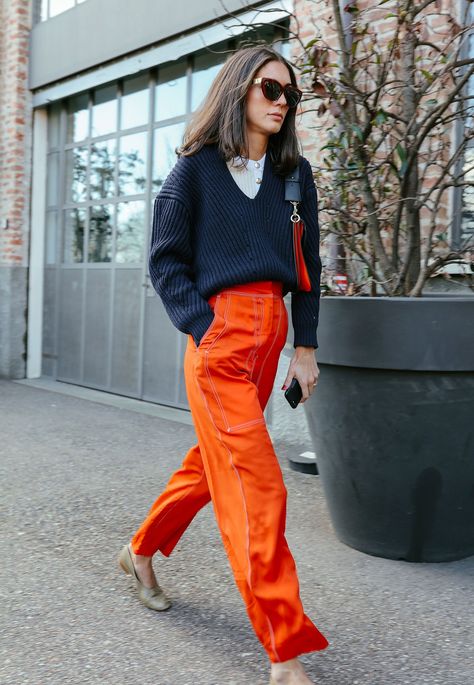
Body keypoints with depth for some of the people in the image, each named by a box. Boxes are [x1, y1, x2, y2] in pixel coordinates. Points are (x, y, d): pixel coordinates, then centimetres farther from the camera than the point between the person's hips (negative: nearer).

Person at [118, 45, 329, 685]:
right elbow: (166, 260, -1)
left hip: (271, 332, 6)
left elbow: (307, 263, 14)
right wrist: (204, 330, -12)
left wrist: (305, 345, 9)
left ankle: (141, 551, 42)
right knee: (259, 487, -10)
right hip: (220, 334, -6)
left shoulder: (295, 174, 13)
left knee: (214, 461, 17)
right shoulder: (196, 168, 0)